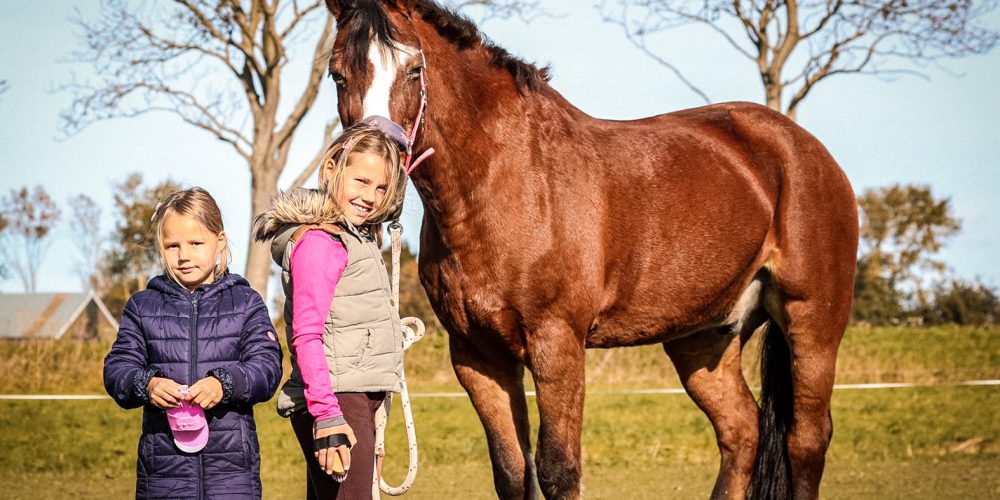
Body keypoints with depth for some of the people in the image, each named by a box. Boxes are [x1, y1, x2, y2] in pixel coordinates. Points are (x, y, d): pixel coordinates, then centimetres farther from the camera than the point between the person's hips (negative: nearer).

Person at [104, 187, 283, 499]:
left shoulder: (245, 303, 8)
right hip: (163, 463, 2)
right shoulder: (143, 306, 11)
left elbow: (267, 365, -3)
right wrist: (146, 386, -18)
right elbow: (117, 368, 4)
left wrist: (224, 385, -22)